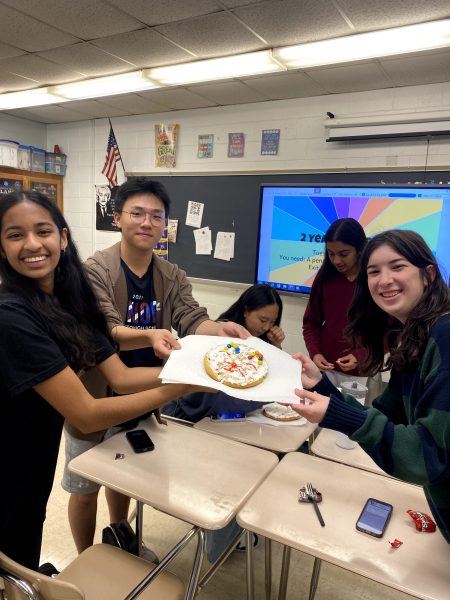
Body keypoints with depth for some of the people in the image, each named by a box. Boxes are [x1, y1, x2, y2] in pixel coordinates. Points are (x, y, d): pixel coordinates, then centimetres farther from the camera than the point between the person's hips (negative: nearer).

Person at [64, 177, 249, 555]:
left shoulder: (173, 277, -3)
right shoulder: (95, 270, -18)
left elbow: (192, 320, -16)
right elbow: (105, 332, -28)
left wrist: (217, 329, -38)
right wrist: (150, 335, -48)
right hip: (94, 398, -4)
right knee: (85, 486, 15)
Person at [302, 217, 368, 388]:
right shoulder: (325, 278, 2)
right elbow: (311, 322, 7)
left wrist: (360, 356, -17)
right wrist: (314, 353, -8)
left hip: (361, 373, -3)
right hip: (325, 368, 3)